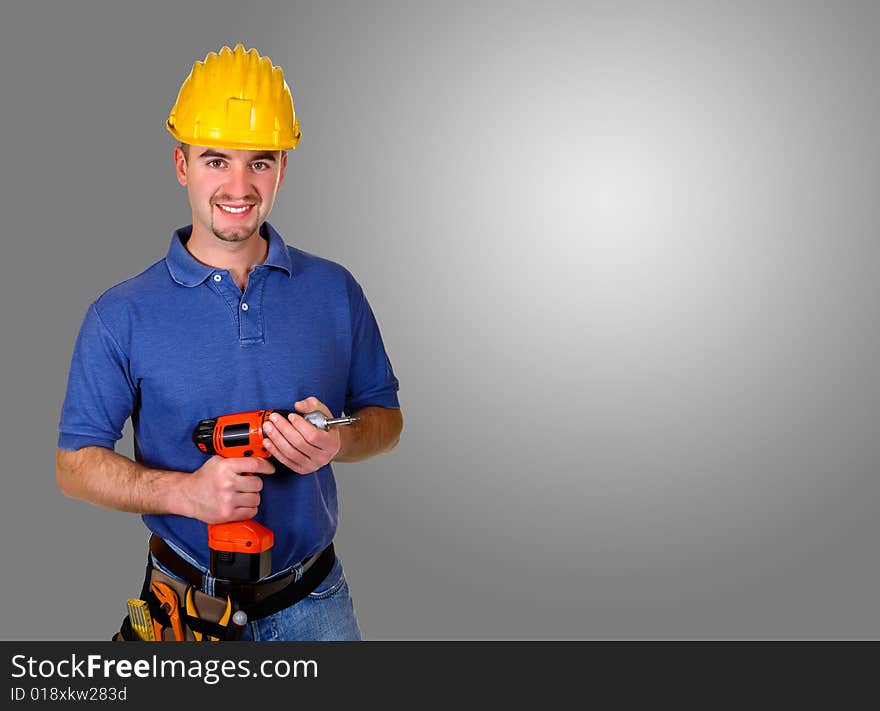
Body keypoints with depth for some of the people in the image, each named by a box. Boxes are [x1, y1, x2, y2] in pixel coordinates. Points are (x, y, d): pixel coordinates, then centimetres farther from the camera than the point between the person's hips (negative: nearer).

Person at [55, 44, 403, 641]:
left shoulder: (334, 290, -2)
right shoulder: (121, 315, -7)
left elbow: (385, 418, 5)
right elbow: (75, 465, -6)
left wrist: (338, 441, -18)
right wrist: (186, 491, -22)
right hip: (188, 602, -1)